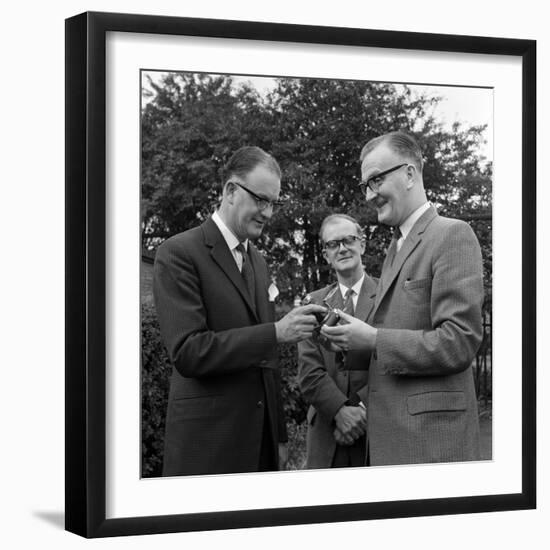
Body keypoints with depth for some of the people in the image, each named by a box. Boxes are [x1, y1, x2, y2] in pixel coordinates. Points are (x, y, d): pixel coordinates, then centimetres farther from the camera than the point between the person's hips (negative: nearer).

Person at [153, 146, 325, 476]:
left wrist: (279, 434, 17)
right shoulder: (178, 254, -8)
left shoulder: (259, 262, 18)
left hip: (261, 440, 7)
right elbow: (187, 352, -18)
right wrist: (276, 333, -21)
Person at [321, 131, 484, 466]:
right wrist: (354, 338, 3)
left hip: (430, 436, -8)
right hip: (389, 433, 8)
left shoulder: (452, 235, -9)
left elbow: (460, 342, -16)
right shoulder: (397, 248, 19)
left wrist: (373, 340, -14)